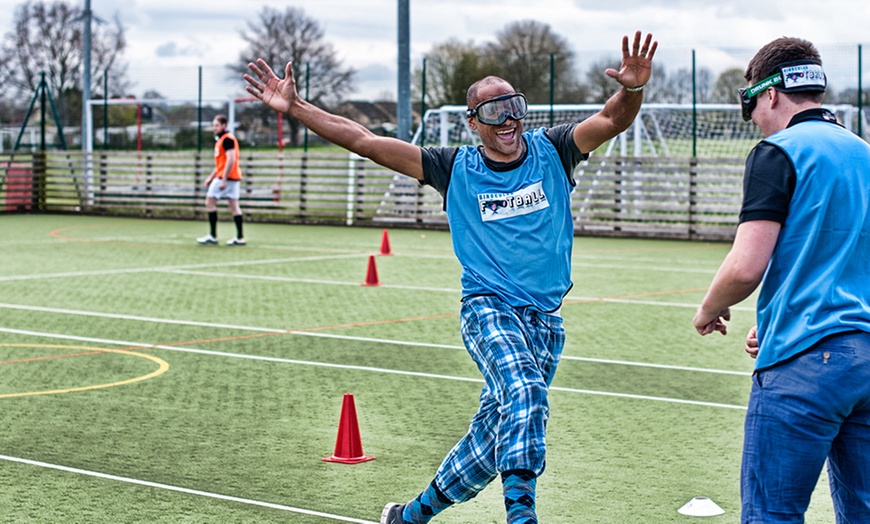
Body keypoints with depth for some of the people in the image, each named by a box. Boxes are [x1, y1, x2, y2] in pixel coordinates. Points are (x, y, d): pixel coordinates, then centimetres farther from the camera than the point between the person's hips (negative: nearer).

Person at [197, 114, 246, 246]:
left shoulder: (227, 139, -12)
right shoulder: (220, 139, 19)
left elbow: (230, 160, -21)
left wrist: (223, 180, -23)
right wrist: (211, 177, 24)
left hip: (226, 176, -10)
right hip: (234, 177, 10)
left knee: (210, 202, -4)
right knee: (234, 205, 6)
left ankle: (212, 236, -3)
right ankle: (240, 237, 5)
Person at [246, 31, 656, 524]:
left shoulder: (551, 151, 4)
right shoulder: (456, 168, 1)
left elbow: (612, 121, -10)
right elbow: (364, 141, -1)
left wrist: (632, 89, -33)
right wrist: (295, 107, -8)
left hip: (546, 319, 3)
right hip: (488, 309, -3)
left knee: (495, 434, 8)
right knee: (524, 391, -32)